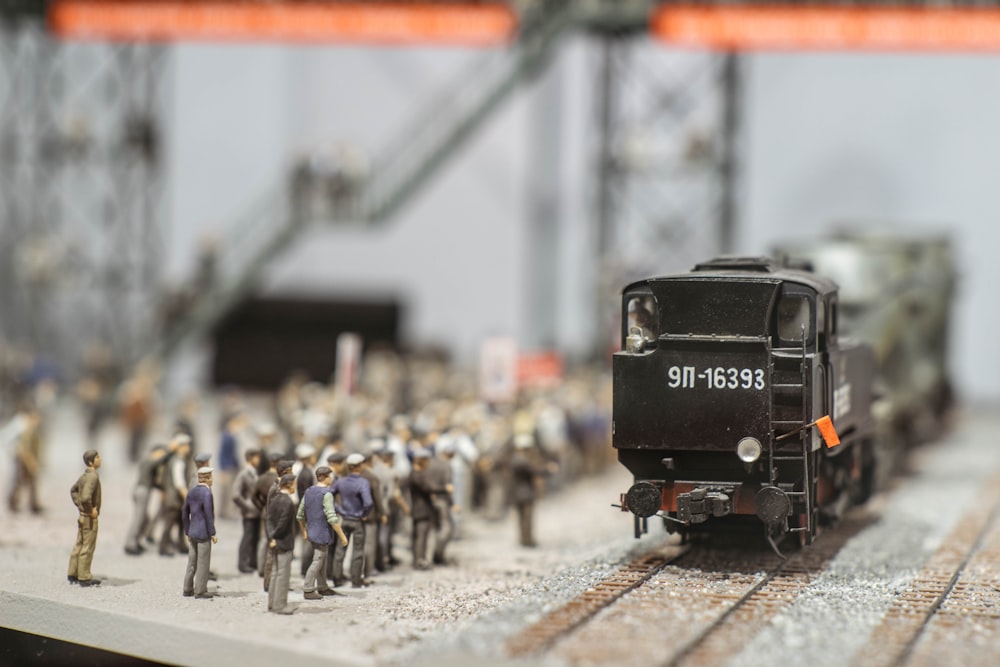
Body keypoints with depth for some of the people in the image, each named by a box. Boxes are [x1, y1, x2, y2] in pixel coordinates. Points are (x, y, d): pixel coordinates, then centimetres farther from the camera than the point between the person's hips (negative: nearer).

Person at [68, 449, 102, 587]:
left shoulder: (84, 475, 8)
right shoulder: (92, 477, -21)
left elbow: (73, 490, 23)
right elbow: (86, 497, -33)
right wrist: (91, 510, -19)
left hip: (82, 516, 9)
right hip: (90, 518, -9)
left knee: (79, 545, 14)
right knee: (87, 547, -3)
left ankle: (73, 574, 21)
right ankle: (84, 577, 1)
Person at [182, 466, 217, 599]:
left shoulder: (191, 492, 10)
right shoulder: (206, 493, -15)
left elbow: (185, 514, 14)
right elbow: (208, 515, -19)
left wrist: (188, 532, 20)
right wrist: (213, 533, -14)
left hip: (193, 533, 8)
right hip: (204, 533, -8)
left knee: (192, 562, 12)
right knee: (203, 563, -3)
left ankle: (188, 589, 15)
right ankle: (200, 591, -2)